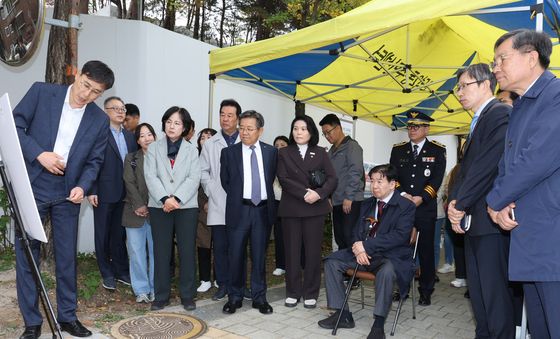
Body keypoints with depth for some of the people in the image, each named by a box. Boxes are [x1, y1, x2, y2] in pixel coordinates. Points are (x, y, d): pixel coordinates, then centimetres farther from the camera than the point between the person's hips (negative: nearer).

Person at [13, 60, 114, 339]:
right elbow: (14, 125, -3)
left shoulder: (100, 120, 3)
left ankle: (67, 316, 22)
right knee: (26, 256, 3)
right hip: (31, 188, -1)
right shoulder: (41, 92, -2)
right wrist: (39, 154, -16)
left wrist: (82, 186, -12)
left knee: (67, 257, 8)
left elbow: (94, 161, 5)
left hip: (67, 193, 2)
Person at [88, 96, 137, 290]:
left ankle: (121, 271, 24)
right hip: (105, 194, -5)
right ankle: (107, 274, 18)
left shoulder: (130, 136, 12)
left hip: (125, 194, 5)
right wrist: (91, 191, -14)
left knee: (120, 234, 13)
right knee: (103, 235, 7)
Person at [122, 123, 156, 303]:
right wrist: (139, 205, -9)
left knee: (156, 251, 0)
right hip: (135, 211, 1)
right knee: (137, 251, 1)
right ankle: (141, 290, 11)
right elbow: (130, 183, 1)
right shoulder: (131, 158, 10)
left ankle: (155, 289, 10)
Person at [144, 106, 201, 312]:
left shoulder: (191, 150, 9)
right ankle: (161, 296, 14)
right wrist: (165, 199, -15)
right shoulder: (153, 148, 10)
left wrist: (177, 199, -14)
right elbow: (150, 176, -1)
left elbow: (194, 178, -2)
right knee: (161, 252, 4)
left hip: (186, 206, 0)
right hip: (159, 206, 0)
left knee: (187, 251, 2)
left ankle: (188, 295, 13)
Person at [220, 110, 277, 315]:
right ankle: (235, 297, 19)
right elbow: (225, 181, 7)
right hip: (239, 210, -1)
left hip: (263, 210, 1)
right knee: (236, 256, 5)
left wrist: (265, 199, 9)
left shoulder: (271, 152, 5)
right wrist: (238, 198, 6)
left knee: (259, 256, 9)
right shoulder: (229, 152, 1)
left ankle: (259, 297, 20)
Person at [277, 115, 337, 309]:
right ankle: (293, 292, 17)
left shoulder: (320, 153, 9)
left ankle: (310, 294, 15)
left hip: (315, 208, 0)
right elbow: (283, 179, -5)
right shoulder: (284, 153, 7)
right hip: (291, 208, 0)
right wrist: (304, 193, -16)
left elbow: (332, 178, 2)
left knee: (313, 251, 3)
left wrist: (319, 193, -16)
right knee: (292, 251, 4)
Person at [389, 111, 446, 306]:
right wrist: (403, 194, -11)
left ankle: (426, 291, 14)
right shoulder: (398, 150, 12)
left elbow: (437, 179, -4)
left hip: (425, 208, -2)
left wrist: (421, 198, -16)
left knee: (426, 250, 4)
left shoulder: (437, 151, 4)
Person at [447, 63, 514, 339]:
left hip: (491, 221, -10)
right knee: (478, 292, 15)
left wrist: (460, 204, -13)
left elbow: (488, 165, -19)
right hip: (473, 221, 10)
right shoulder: (479, 121, 21)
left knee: (495, 293, -4)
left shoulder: (500, 114, -9)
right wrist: (455, 203, 2)